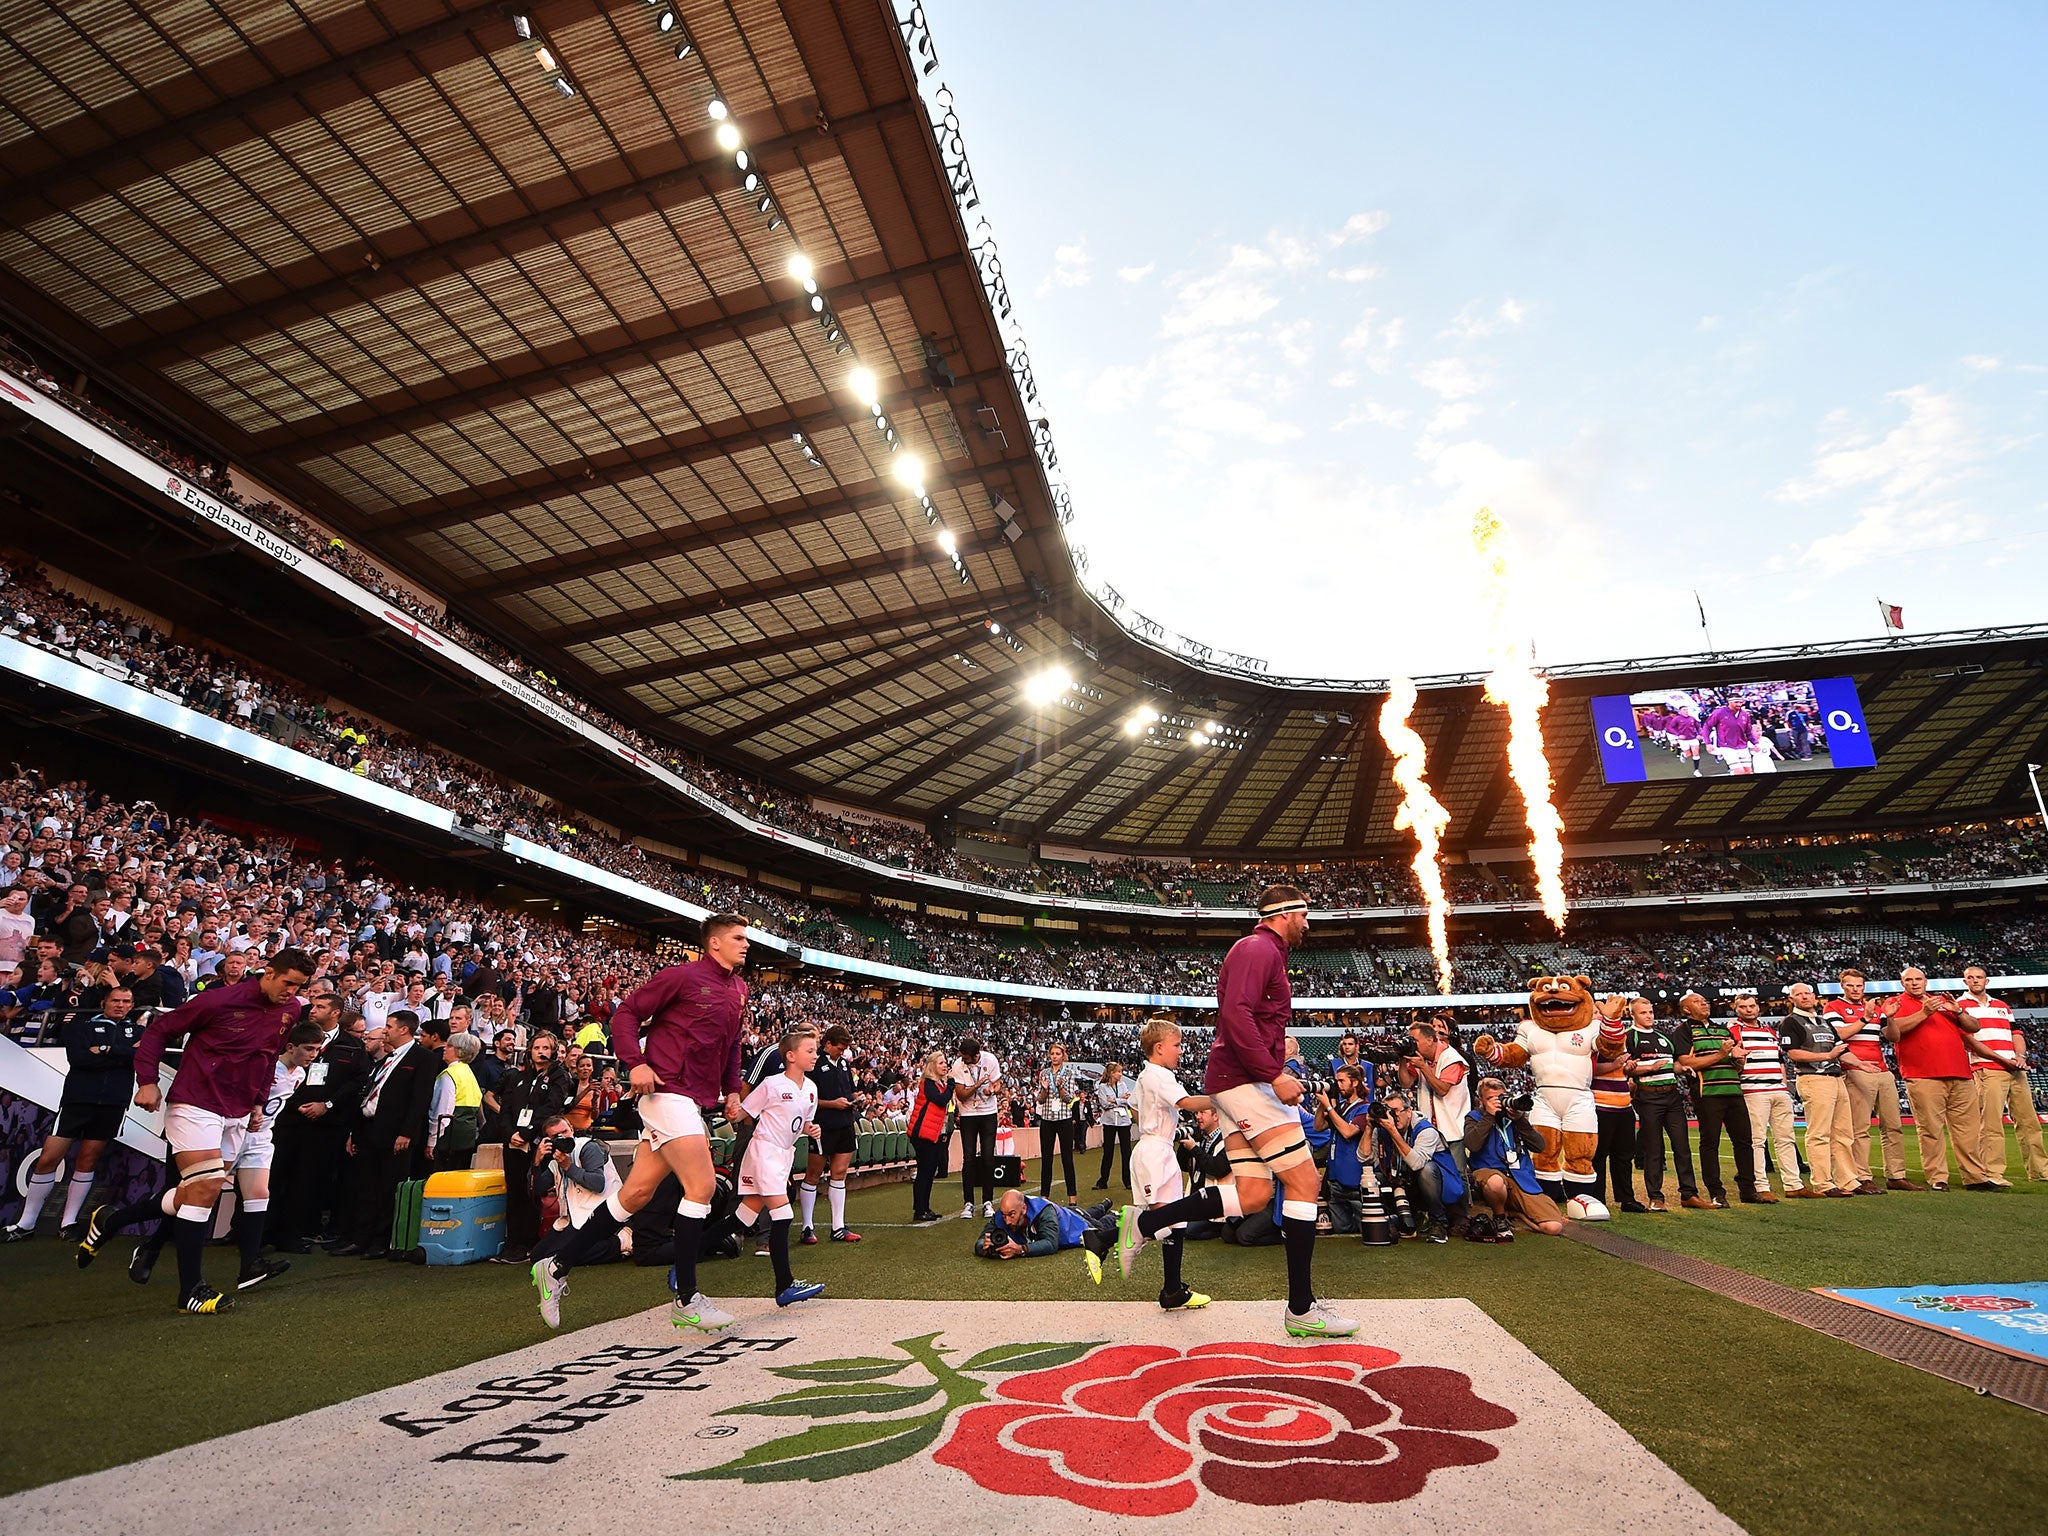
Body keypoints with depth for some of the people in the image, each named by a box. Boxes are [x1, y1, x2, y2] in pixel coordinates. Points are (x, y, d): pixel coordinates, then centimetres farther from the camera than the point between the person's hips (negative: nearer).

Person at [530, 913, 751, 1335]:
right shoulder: (682, 976, -9)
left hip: (696, 1103, 8)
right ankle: (686, 1299, 2)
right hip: (668, 1091, -8)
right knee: (702, 1186, -10)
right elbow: (626, 1013, -6)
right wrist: (635, 1062, -18)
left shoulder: (738, 990, 14)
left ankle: (557, 1268, 24)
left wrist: (732, 1089, 17)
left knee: (637, 1192, 10)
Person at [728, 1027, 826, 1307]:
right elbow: (744, 1113, -9)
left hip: (784, 1153, 8)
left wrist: (810, 1129, -1)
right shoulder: (772, 1084, -14)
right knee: (781, 1214, -12)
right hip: (765, 1151, -8)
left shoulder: (811, 1088, 6)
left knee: (749, 1211, 8)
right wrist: (766, 1131, -7)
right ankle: (785, 1286, -9)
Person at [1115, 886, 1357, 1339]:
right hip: (1247, 1080, -10)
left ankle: (1143, 1223, 9)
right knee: (1303, 1181, -5)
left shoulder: (1264, 953, 24)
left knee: (1253, 1195, 7)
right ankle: (1301, 1309, 3)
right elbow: (1236, 1015, -23)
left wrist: (1275, 1071, 18)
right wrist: (1274, 1075, -23)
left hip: (1238, 1081, 10)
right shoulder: (1259, 948, -9)